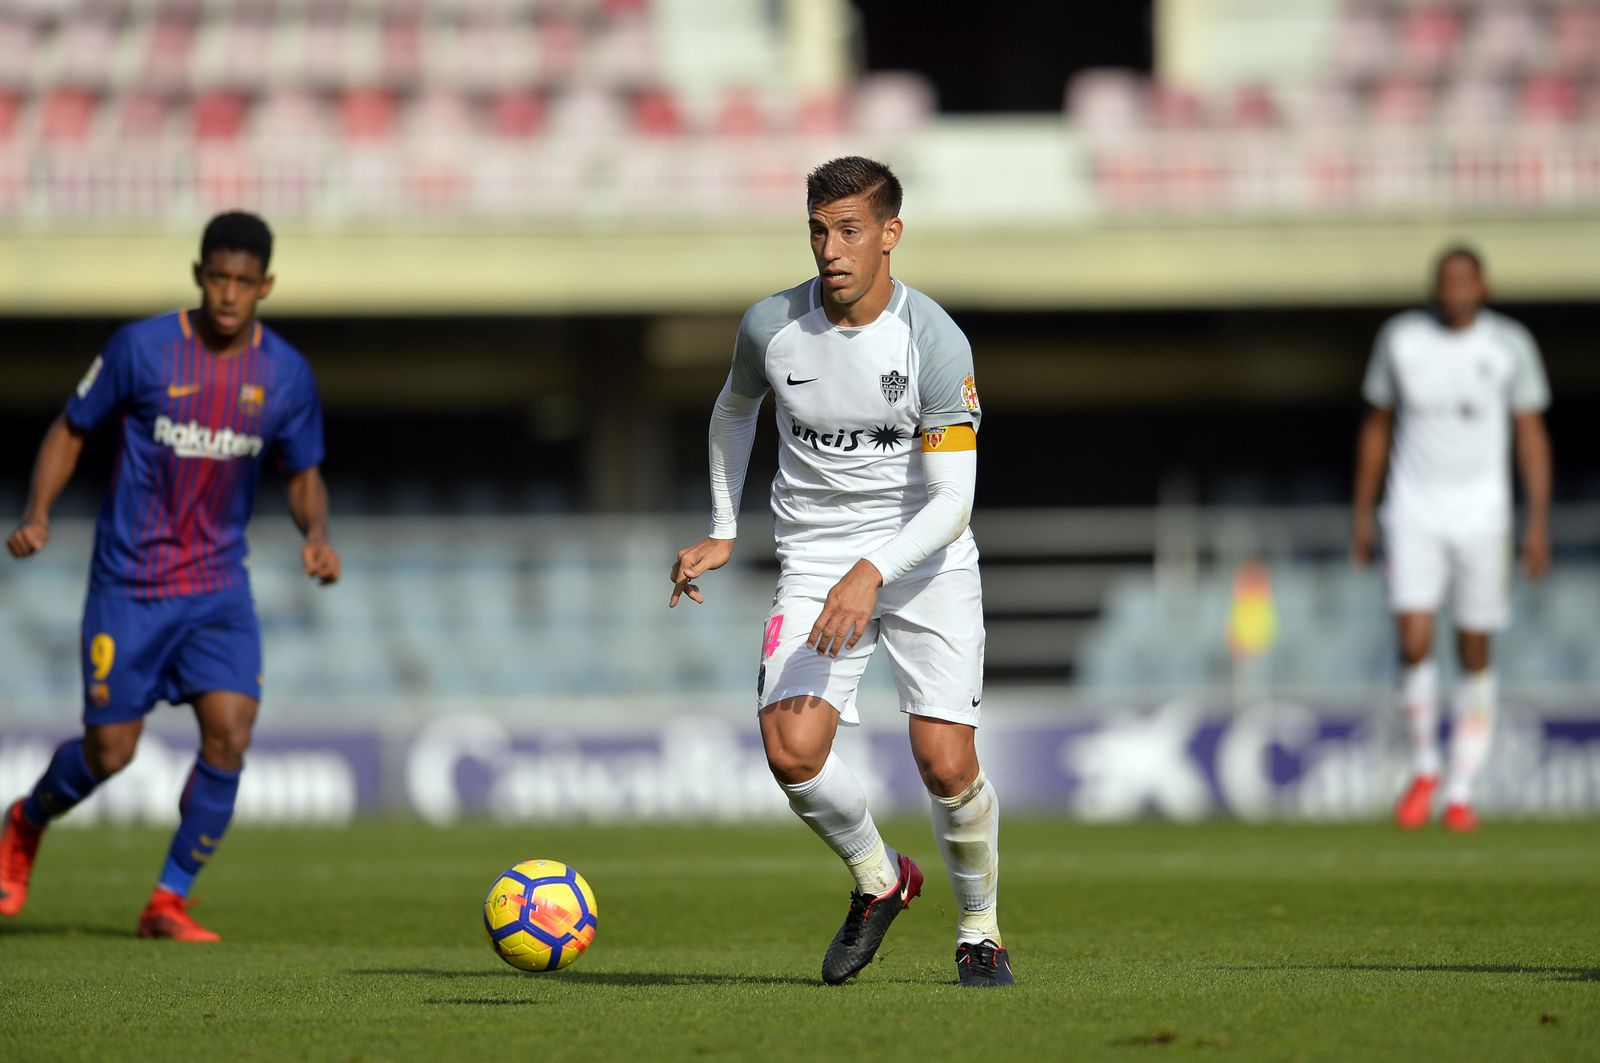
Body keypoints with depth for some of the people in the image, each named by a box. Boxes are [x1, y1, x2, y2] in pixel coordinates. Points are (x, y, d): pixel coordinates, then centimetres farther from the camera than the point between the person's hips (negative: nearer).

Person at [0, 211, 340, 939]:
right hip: (129, 584, -2)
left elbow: (303, 475, 11)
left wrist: (316, 533, -10)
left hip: (219, 585, 3)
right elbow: (71, 428, 2)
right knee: (110, 753, 0)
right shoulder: (142, 348, -9)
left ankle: (169, 901, 1)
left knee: (229, 734, -14)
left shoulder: (286, 374, -1)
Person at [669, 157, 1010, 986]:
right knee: (792, 752, -18)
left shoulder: (935, 340, -16)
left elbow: (952, 499, -18)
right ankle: (877, 879, 13)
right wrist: (722, 532, 15)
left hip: (925, 559, -2)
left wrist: (871, 573, -32)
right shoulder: (771, 326, -6)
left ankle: (980, 928, 17)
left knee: (947, 764, -12)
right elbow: (734, 409, 19)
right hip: (814, 560, 2)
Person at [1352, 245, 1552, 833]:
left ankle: (1461, 791, 17)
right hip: (1414, 513, 0)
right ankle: (1424, 768, 9)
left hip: (1481, 514, 0)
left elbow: (1531, 434, 1)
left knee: (1475, 654, 5)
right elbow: (1377, 426, 10)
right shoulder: (1400, 338, 0)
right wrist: (1362, 513, 8)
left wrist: (1539, 520, -6)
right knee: (1415, 644, -14)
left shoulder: (1510, 345, -3)